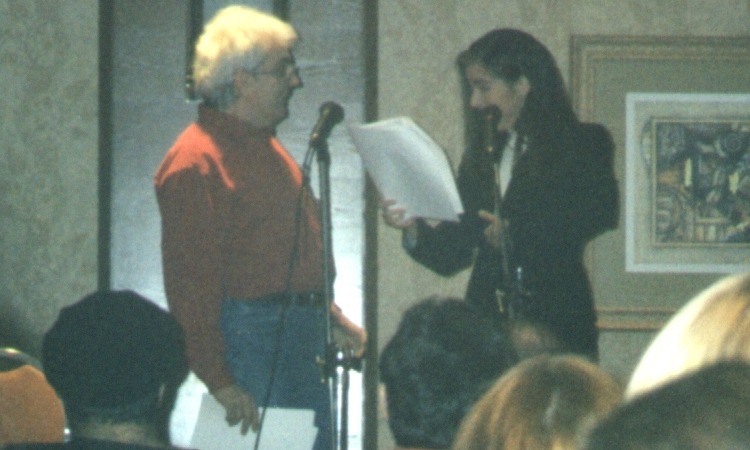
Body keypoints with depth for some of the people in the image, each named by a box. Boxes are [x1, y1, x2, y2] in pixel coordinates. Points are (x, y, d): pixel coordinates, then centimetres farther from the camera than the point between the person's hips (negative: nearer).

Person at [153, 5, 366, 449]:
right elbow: (190, 284, -18)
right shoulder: (195, 162, -14)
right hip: (248, 341, -9)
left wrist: (332, 319, 20)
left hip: (303, 343, 9)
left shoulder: (267, 146, 18)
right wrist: (219, 382, -21)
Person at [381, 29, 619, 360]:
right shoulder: (480, 158, 17)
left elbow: (601, 212, -14)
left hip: (557, 324, -4)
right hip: (488, 320, 4)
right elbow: (453, 257, 15)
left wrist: (514, 234, -15)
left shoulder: (584, 145, 5)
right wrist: (413, 228, -4)